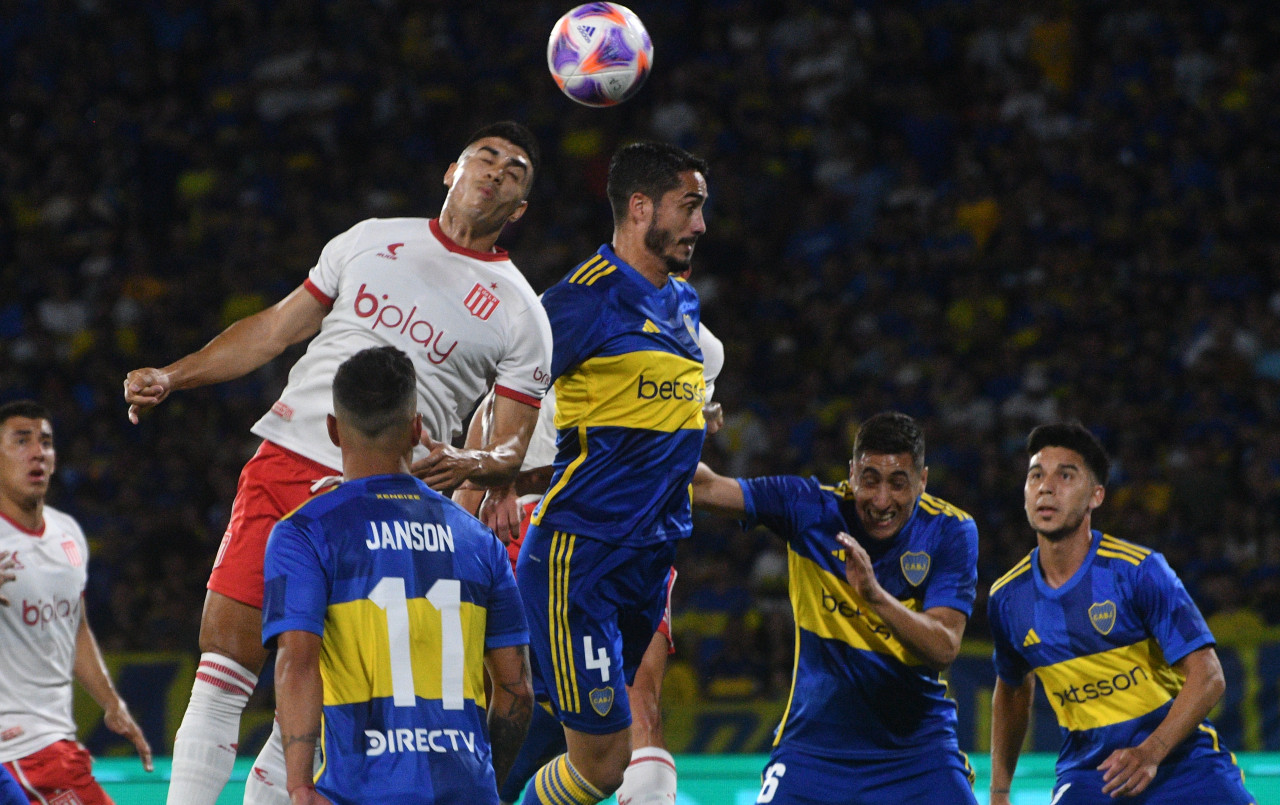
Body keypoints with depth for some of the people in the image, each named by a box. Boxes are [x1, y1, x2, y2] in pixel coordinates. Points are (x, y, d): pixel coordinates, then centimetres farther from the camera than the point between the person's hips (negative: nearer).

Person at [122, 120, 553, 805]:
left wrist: (469, 464, -17)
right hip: (283, 459, 2)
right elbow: (274, 329, 20)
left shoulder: (520, 314, 7)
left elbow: (512, 449, 6)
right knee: (226, 639, -8)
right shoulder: (372, 240, 14)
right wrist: (170, 377, 12)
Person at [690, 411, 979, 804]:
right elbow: (705, 487, -11)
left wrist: (877, 596, -36)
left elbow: (944, 649, -21)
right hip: (815, 739, 0)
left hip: (917, 740, 0)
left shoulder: (951, 532, -10)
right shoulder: (811, 507, -8)